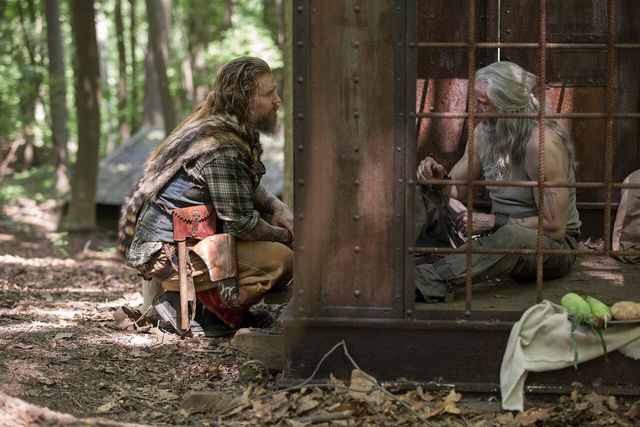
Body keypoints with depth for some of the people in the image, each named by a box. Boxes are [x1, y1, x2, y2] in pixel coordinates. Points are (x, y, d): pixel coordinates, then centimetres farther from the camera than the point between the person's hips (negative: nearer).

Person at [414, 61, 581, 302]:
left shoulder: (541, 143, -22)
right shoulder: (484, 132, 0)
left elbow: (555, 226, -23)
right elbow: (456, 191, 10)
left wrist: (494, 222, -25)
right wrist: (439, 178, -13)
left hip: (556, 247, -8)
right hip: (503, 232, 8)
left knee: (513, 237, -43)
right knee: (427, 197, -2)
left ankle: (429, 282, -56)